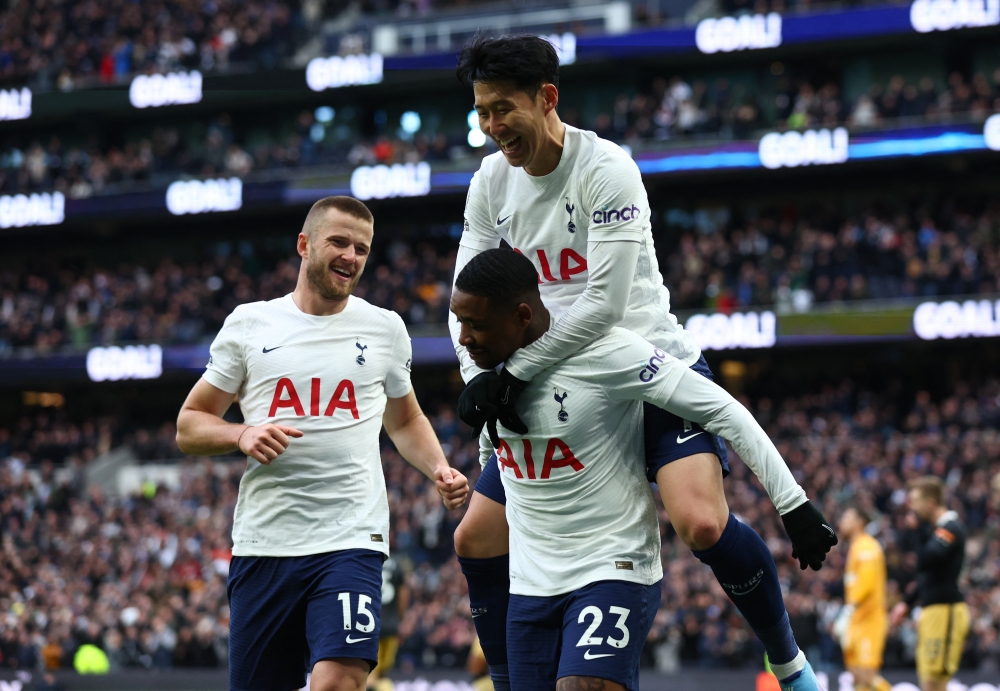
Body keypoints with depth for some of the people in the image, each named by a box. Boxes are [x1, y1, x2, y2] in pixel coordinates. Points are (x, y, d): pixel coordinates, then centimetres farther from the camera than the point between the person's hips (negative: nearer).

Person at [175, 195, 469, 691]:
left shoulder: (384, 329, 11)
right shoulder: (248, 324, 8)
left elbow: (405, 421, 26)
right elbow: (189, 427, 11)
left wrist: (438, 470, 7)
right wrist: (242, 436, -10)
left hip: (351, 542, -1)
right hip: (263, 543, 1)